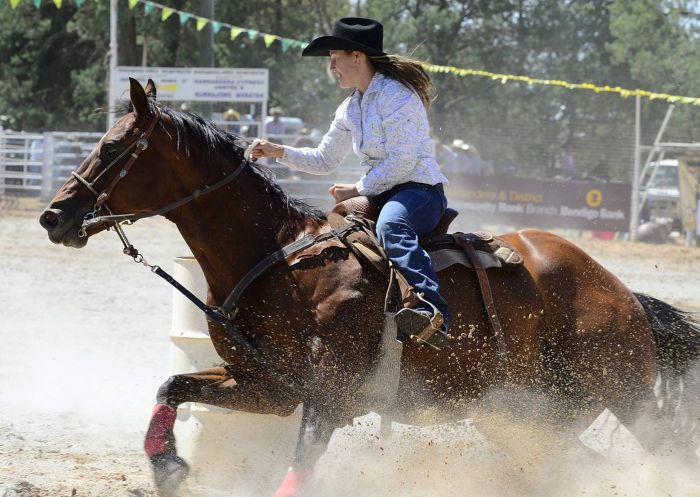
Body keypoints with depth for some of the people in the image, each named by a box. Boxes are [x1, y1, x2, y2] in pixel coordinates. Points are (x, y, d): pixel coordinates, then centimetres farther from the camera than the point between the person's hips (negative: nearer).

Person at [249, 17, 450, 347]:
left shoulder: (395, 94, -12)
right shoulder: (350, 108, 16)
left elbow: (403, 161, -19)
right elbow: (324, 161, 23)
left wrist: (358, 190, -15)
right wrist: (279, 152, 10)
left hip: (419, 189, -10)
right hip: (380, 194, 10)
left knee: (390, 226, -40)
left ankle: (430, 310, -57)